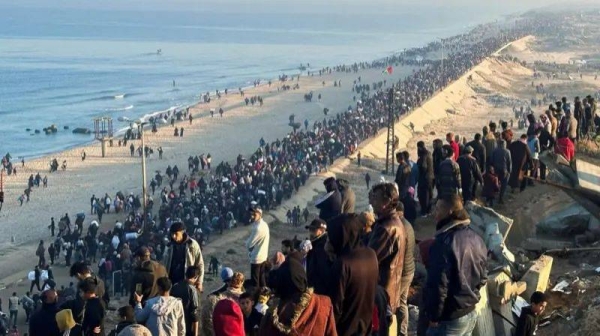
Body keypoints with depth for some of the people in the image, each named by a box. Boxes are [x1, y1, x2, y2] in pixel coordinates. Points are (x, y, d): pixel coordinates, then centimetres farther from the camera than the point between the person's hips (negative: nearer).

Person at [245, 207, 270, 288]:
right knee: (261, 280, 17)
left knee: (255, 282, 0)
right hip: (263, 256, 10)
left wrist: (247, 242, 2)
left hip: (256, 258, -10)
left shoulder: (258, 227, -25)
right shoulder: (263, 224, 6)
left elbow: (249, 243, -19)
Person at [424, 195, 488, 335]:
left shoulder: (445, 241, -21)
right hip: (471, 313, 9)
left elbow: (438, 284, -22)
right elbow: (483, 277, 17)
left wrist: (434, 316, -13)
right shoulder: (476, 238, 8)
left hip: (449, 318, -9)